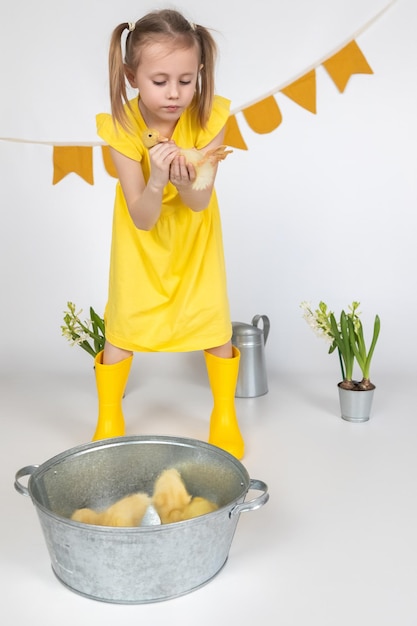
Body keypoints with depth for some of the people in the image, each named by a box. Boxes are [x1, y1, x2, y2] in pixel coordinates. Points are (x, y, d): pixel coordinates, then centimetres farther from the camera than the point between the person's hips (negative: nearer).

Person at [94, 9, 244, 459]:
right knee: (123, 321, 1)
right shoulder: (121, 127, -29)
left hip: (193, 229, 1)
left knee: (213, 316, -1)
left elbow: (199, 202, -23)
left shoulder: (209, 117, -27)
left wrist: (184, 181, -46)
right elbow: (142, 217, -27)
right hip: (142, 233, 0)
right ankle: (109, 422, 21)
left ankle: (224, 416, 22)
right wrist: (156, 180, -47)